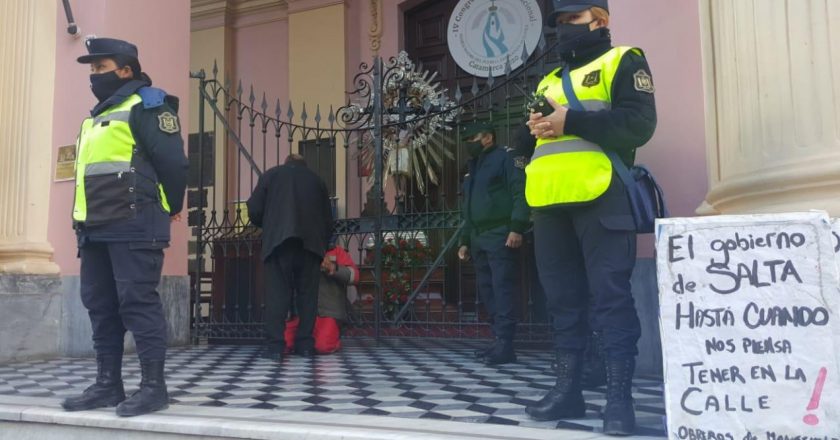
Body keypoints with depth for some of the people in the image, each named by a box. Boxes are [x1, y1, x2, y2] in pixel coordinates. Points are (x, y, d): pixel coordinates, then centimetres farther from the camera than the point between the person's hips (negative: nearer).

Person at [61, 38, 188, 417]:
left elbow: (173, 162, -13)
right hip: (96, 228, 10)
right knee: (100, 305, 10)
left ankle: (153, 386, -2)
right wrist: (86, 220, 21)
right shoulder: (99, 115, 23)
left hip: (133, 226, -9)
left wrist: (169, 208, -3)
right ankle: (107, 385, 19)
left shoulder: (146, 106, -5)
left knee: (138, 302, -9)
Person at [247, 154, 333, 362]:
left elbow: (254, 210, 7)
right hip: (311, 243, 2)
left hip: (279, 241, -2)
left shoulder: (271, 174, 16)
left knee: (277, 294, -1)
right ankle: (305, 344, 7)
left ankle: (275, 346, -5)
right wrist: (322, 245, 26)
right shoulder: (316, 179, 21)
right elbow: (328, 220, 17)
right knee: (307, 294, 7)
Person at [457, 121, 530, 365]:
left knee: (502, 289, -12)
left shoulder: (505, 158, 0)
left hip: (501, 236, -9)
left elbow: (520, 192, -12)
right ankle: (499, 341, 12)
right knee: (487, 291, 7)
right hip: (479, 239, 9)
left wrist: (517, 227, -23)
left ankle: (504, 345, -13)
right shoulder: (473, 168, 25)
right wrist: (465, 241, 23)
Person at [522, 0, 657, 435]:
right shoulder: (549, 81, 27)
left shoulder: (623, 62, 8)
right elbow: (528, 145, 27)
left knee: (611, 296, -6)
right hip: (550, 203, 7)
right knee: (562, 298, 8)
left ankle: (619, 397, 0)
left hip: (601, 200, -6)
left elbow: (639, 123, -8)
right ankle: (567, 388, 16)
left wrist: (571, 121, -13)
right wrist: (533, 129, 3)